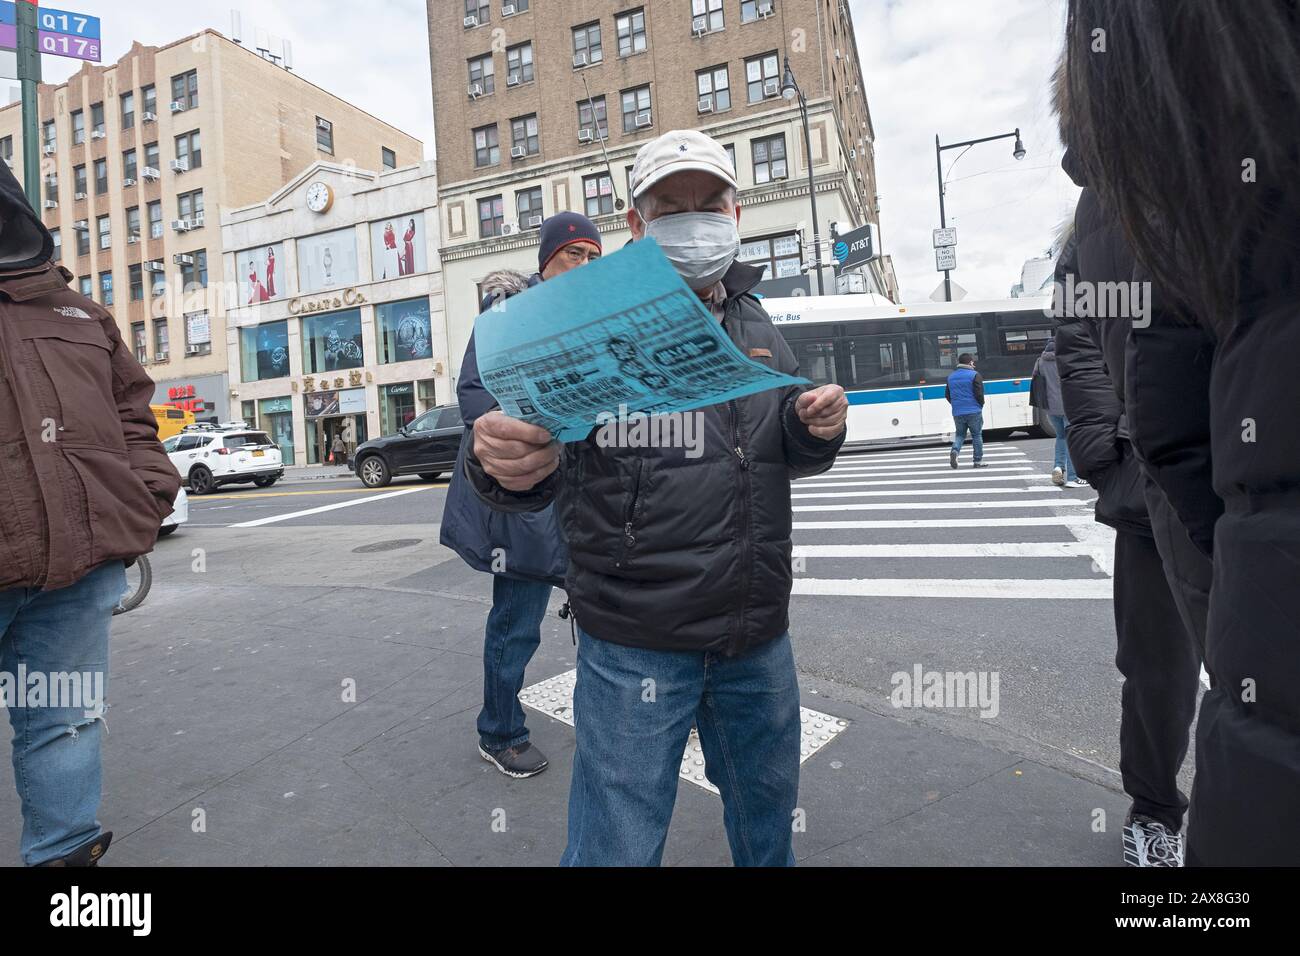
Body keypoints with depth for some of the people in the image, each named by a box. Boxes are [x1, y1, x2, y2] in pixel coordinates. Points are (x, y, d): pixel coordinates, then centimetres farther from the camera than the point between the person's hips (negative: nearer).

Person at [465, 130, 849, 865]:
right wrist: (510, 467, -36)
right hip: (636, 647, -5)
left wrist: (815, 428, -4)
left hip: (760, 637, 6)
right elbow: (543, 460, -12)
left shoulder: (755, 322, 10)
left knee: (767, 817, 24)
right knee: (620, 847, 7)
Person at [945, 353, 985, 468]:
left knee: (959, 435, 13)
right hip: (973, 411, -4)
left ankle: (954, 451, -15)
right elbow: (979, 393, -12)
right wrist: (981, 405, 5)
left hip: (957, 413, 4)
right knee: (977, 435, 7)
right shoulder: (974, 375, -7)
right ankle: (978, 461, 9)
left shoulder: (951, 376, 10)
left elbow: (947, 394, 12)